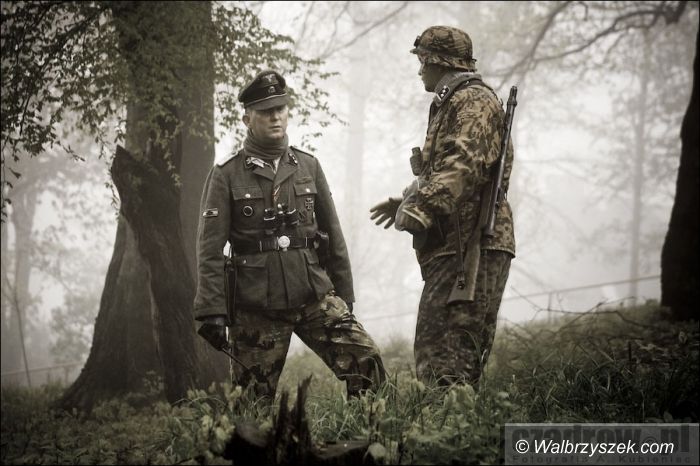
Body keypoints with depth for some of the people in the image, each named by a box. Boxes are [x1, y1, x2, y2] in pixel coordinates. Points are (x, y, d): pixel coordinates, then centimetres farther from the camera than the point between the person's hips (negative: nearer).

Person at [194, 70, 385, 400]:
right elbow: (210, 250, -4)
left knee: (365, 360, -14)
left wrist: (345, 299, 14)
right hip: (256, 308, -2)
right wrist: (211, 313, -11)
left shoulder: (308, 167, 10)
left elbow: (333, 237, 15)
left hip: (314, 297, 2)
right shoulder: (226, 175, -1)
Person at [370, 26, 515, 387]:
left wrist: (417, 210, -28)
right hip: (452, 246, 11)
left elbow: (462, 166, -24)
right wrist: (408, 200, 41)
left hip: (471, 246, -11)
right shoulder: (450, 104, 25)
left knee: (443, 357, -17)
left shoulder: (473, 101, -8)